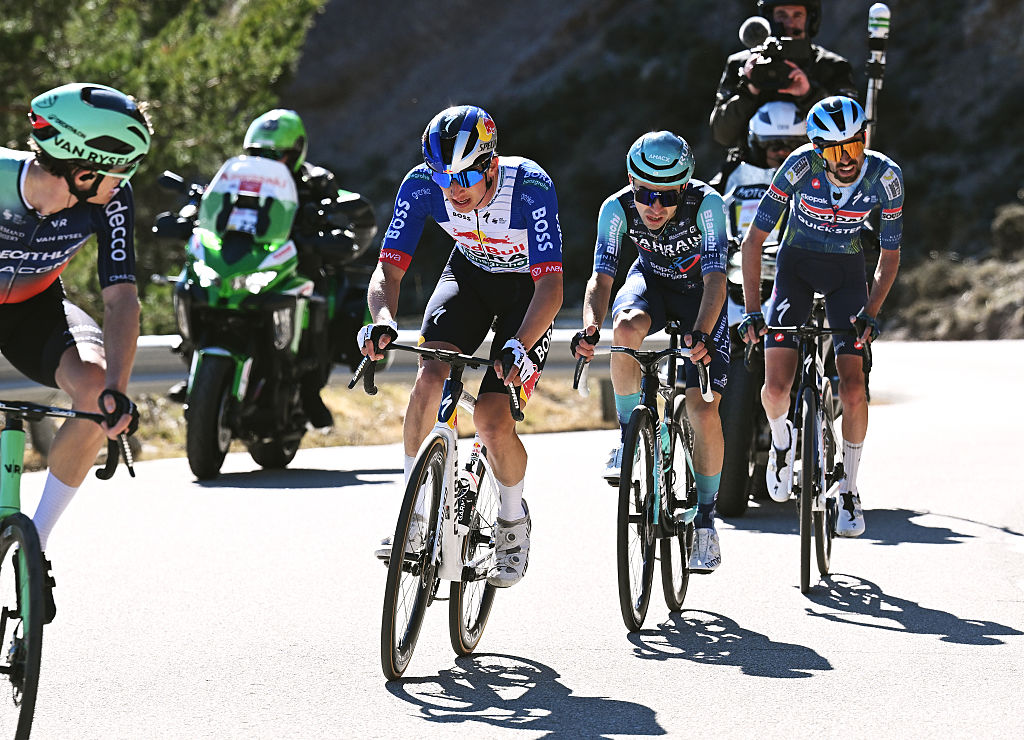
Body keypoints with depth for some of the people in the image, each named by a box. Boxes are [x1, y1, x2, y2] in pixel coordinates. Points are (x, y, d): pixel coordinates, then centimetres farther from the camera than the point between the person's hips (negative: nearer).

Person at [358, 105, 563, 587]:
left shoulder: (530, 187, -35)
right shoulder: (422, 186, -25)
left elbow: (551, 285, -39)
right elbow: (388, 269, -23)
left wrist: (519, 346, -55)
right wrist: (383, 322, -44)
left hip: (526, 286, -3)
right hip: (469, 272, 3)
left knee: (493, 421, -16)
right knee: (431, 377, -24)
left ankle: (514, 519, 13)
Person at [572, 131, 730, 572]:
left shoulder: (706, 204, -32)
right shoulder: (617, 208, -25)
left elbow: (716, 279, -36)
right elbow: (602, 276, -28)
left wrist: (702, 333, -53)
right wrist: (590, 327, -48)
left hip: (699, 292, -1)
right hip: (650, 282, 2)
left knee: (704, 411, -13)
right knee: (626, 328, -36)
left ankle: (706, 516, 5)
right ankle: (629, 434, -15)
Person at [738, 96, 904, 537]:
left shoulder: (885, 177, -21)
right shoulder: (801, 166, -26)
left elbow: (890, 255, -7)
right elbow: (753, 240, -18)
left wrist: (872, 314, -18)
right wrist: (752, 310, -23)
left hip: (846, 272, 1)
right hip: (797, 265, -1)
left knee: (852, 387, -14)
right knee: (776, 387, -13)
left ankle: (848, 490, 3)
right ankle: (781, 439, 22)